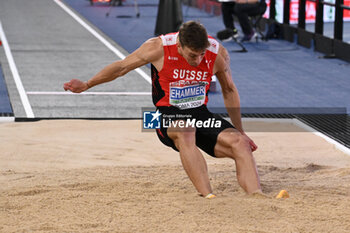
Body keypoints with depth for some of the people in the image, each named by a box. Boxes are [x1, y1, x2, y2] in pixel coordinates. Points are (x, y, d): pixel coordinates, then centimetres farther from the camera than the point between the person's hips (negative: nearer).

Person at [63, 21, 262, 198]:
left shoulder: (218, 53, -8)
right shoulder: (159, 48, -15)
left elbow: (229, 91, 10)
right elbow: (122, 67, 2)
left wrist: (240, 131, 17)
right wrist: (87, 85, 12)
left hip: (201, 115, 4)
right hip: (167, 116, -3)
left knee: (239, 142, -21)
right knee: (185, 131, -38)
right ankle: (208, 197, -46)